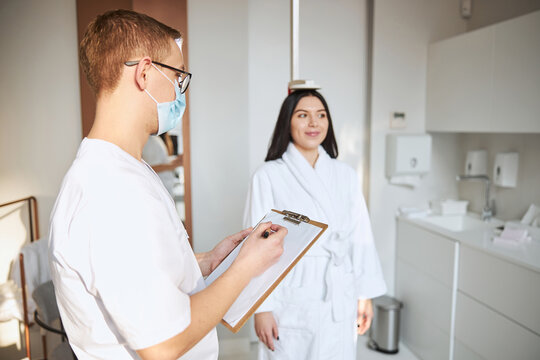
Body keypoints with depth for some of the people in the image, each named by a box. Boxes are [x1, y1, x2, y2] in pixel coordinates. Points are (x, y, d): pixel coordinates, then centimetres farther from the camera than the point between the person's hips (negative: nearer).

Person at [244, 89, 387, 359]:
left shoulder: (345, 175, 3)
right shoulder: (268, 176, -8)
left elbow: (360, 238, 5)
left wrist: (365, 296, 5)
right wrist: (261, 308, -8)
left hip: (339, 300, 3)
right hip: (290, 300, -3)